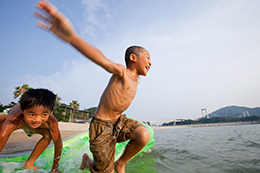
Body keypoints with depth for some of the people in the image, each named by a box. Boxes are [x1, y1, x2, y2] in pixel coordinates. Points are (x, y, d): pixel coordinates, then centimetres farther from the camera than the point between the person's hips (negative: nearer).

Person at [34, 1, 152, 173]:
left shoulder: (136, 80, 10)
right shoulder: (121, 72, -16)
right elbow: (103, 60, -37)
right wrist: (72, 37, -56)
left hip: (119, 121, 7)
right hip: (101, 125, -6)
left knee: (144, 135, -22)